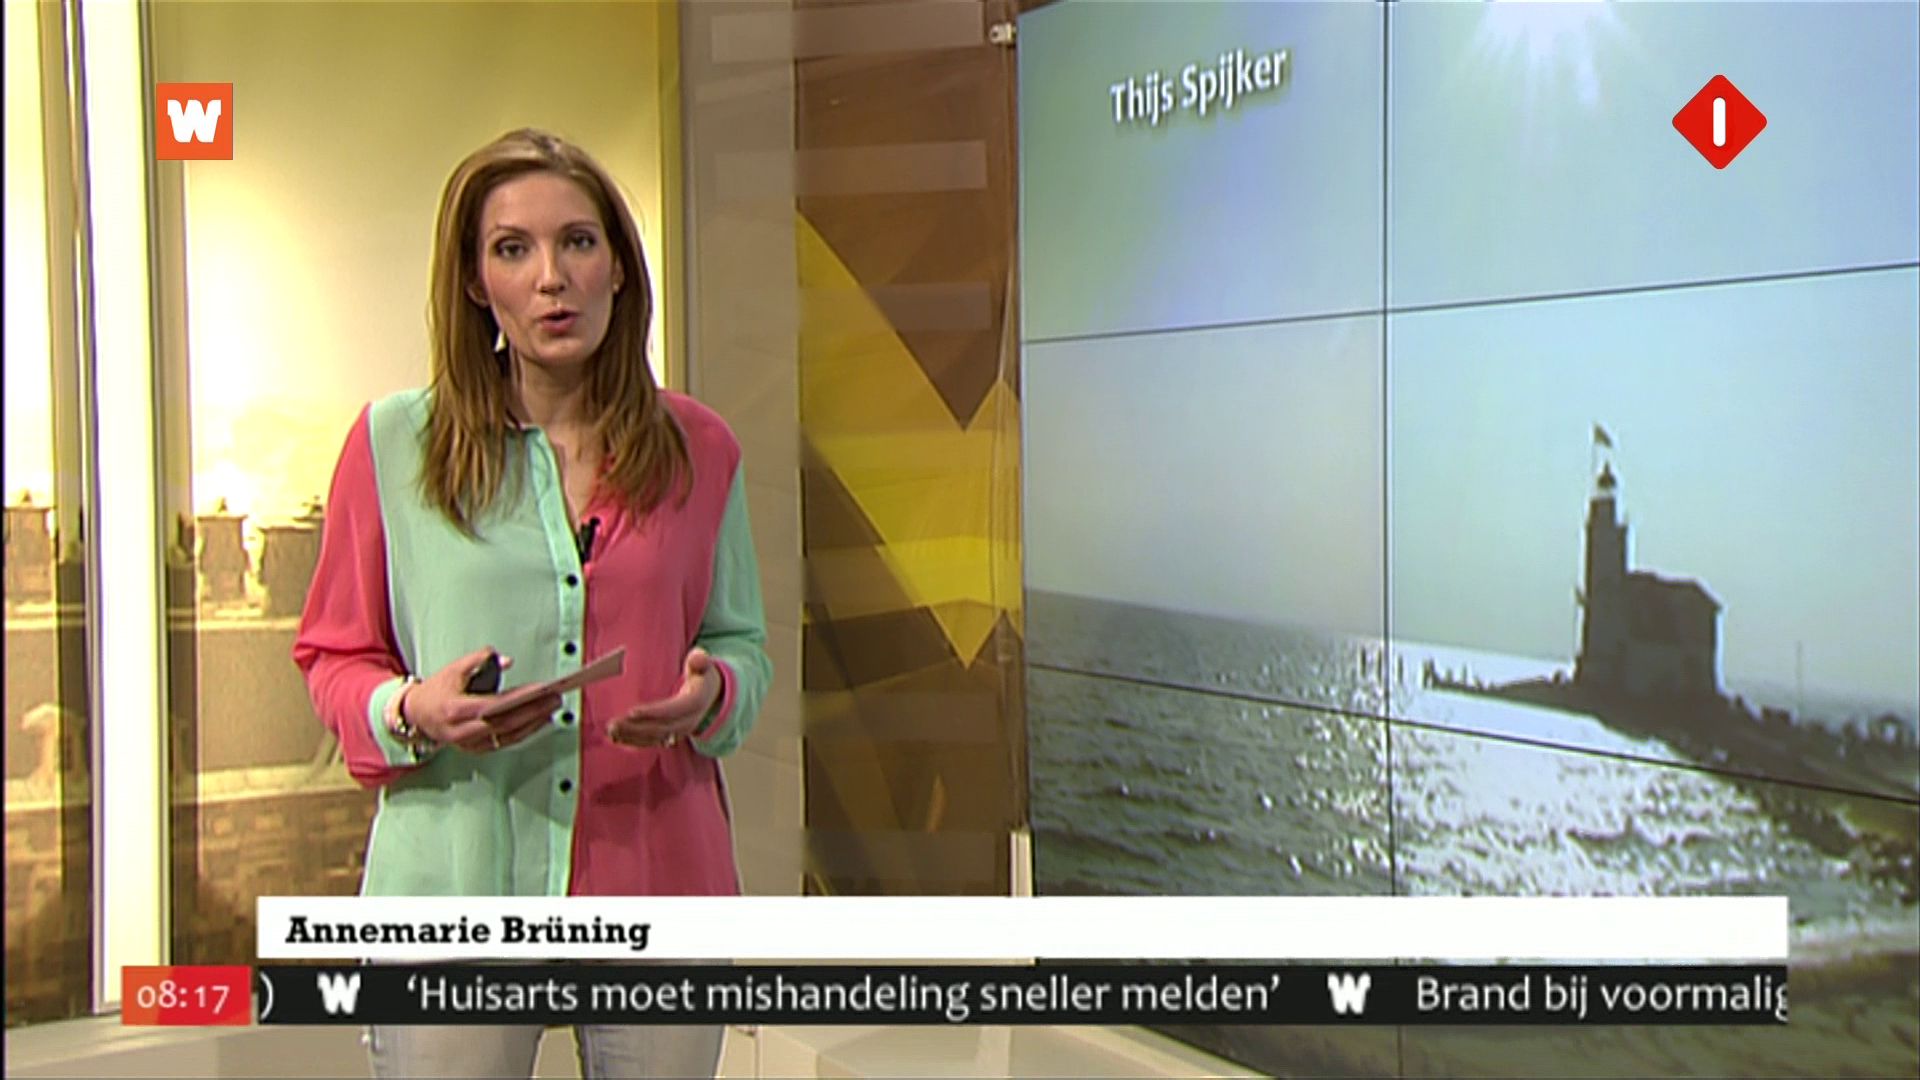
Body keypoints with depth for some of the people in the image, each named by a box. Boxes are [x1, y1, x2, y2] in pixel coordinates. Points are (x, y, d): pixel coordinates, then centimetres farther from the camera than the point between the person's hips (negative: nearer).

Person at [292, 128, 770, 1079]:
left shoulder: (697, 449, 4)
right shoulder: (393, 443, -1)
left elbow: (743, 644, 12)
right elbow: (332, 657, 5)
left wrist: (712, 694, -11)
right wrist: (412, 711, -15)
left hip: (656, 885, 2)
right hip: (454, 894, -1)